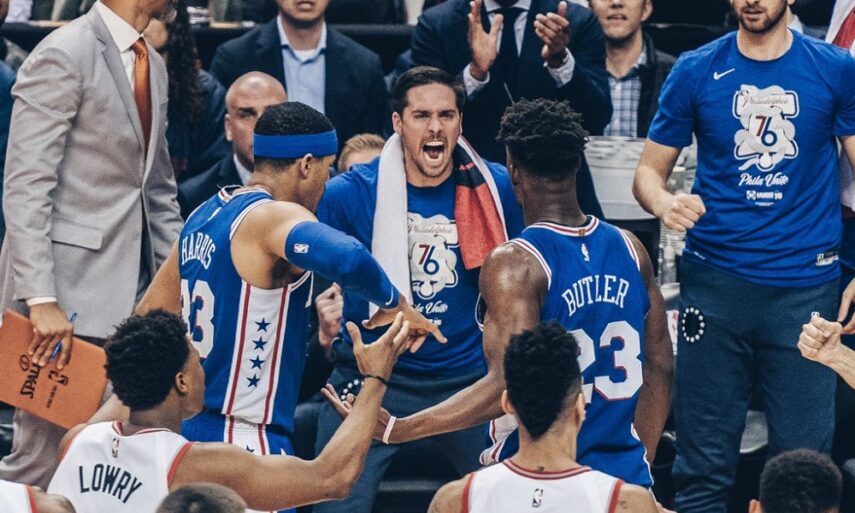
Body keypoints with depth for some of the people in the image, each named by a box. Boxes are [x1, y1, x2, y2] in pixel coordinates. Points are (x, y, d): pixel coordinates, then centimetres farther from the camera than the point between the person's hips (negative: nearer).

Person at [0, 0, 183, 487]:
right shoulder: (65, 54, -10)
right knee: (43, 461, -6)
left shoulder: (153, 66, 17)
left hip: (133, 299, 8)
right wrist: (41, 299, -22)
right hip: (70, 298, -8)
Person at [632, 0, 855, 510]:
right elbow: (649, 171, 10)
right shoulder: (696, 71, 4)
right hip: (715, 281, 1)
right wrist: (665, 202, -15)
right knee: (704, 468, 2)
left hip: (805, 286, -1)